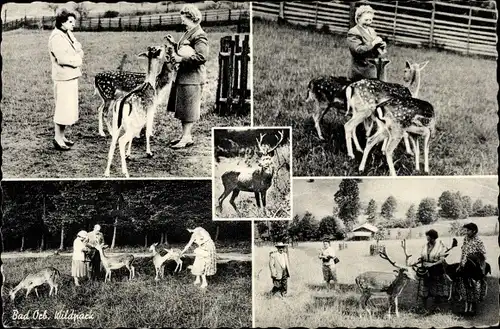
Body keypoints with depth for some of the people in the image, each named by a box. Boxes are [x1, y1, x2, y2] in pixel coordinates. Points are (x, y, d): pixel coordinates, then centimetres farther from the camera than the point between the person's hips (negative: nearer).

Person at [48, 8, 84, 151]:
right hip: (63, 77, -10)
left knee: (69, 108, 13)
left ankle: (62, 136, 23)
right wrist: (76, 60, -10)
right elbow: (62, 58, -23)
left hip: (72, 76, 10)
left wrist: (76, 56, -7)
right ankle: (57, 139, 2)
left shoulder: (69, 34, 14)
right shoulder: (56, 37, -15)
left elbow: (79, 50, 14)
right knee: (63, 108, -6)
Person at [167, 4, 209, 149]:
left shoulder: (199, 36, -16)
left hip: (192, 77, -10)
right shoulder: (188, 33, 15)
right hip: (183, 75, 10)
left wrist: (181, 59, -23)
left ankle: (187, 138, 5)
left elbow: (201, 56, -26)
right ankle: (186, 135, 23)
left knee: (188, 108, -3)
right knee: (183, 108, 14)